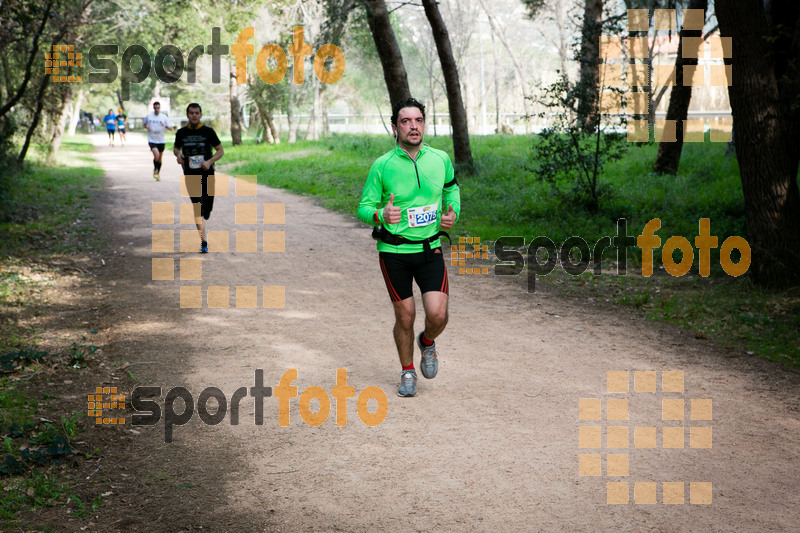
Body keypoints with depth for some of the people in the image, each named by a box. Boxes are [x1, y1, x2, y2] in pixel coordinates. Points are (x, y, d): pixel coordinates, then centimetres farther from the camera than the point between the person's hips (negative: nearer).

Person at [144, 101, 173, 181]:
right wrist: (146, 126, -6)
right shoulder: (148, 116, 0)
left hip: (161, 141, 2)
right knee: (156, 155, -23)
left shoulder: (164, 117, -1)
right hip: (152, 140, -2)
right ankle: (155, 170, 3)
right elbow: (145, 124, 18)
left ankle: (158, 174, 31)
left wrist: (165, 126, -22)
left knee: (160, 158, 12)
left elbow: (171, 129, -1)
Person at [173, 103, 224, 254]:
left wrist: (209, 162, -14)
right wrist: (178, 154, -3)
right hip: (190, 174, 0)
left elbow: (220, 151, 3)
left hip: (207, 174, 0)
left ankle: (202, 225, 37)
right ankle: (204, 243, -10)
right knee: (197, 208, -9)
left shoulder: (208, 132, -1)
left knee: (207, 207, 4)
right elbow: (176, 148, 21)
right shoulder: (181, 133, 5)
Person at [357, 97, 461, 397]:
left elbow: (451, 187, 21)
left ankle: (427, 342, 27)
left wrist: (453, 212, 2)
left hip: (430, 249, 2)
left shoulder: (440, 159, -1)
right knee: (405, 317, 5)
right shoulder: (382, 166, -9)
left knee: (438, 315, -9)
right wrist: (381, 215, -27)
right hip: (394, 251, -2)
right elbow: (364, 208, -5)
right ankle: (407, 372, 29)